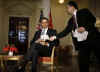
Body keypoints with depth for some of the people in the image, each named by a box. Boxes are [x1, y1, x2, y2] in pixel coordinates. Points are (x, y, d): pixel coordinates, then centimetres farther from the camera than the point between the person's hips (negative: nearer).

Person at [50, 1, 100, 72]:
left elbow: (93, 19, -3)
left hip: (92, 38, -5)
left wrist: (85, 28, -15)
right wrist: (55, 37, 13)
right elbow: (66, 31, 18)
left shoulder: (84, 11, 6)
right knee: (83, 63, 0)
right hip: (81, 42, 5)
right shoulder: (71, 20, 19)